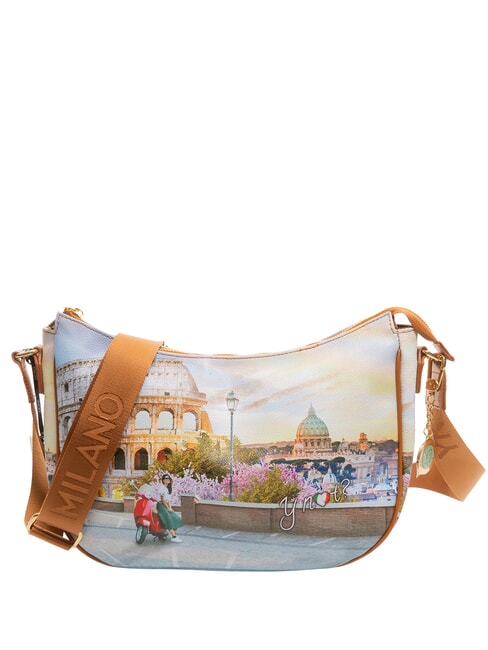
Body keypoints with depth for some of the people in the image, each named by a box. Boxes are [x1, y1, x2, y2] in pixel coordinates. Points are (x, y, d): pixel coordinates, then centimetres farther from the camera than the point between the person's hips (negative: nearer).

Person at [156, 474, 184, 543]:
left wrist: (170, 507, 0)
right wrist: (168, 508, -13)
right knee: (169, 519, -20)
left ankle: (174, 534, -6)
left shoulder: (168, 488, 18)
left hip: (167, 505, 9)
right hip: (162, 505, -9)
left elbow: (168, 499, 14)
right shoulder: (162, 487, -9)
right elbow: (162, 499, -13)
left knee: (175, 518, -4)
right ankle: (173, 537, -26)